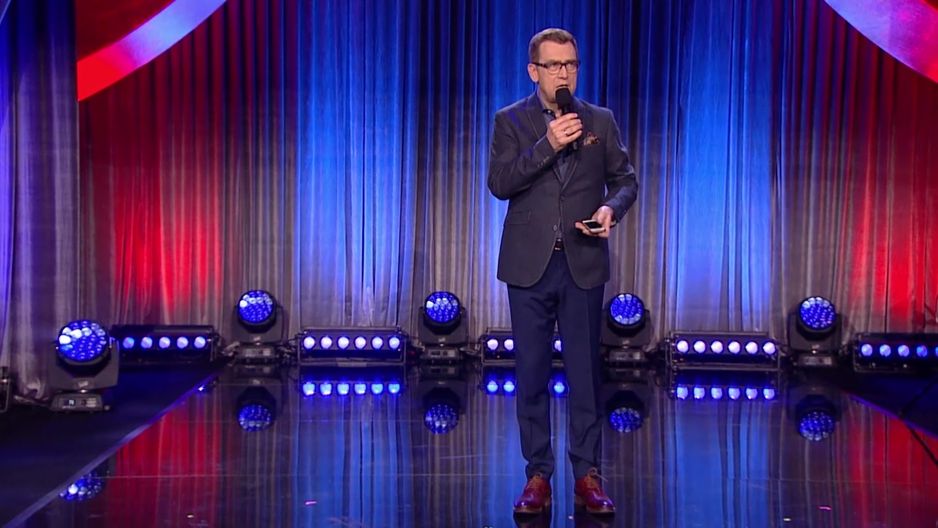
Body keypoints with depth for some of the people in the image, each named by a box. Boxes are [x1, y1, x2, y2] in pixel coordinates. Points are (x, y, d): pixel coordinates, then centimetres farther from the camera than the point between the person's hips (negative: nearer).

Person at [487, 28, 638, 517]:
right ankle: (537, 476, 12)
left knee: (585, 372, 3)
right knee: (532, 374, 4)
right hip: (529, 265, 0)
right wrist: (547, 146, -20)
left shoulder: (600, 121, 7)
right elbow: (499, 183, -10)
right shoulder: (510, 121, 2)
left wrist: (611, 207, -12)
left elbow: (625, 179, 10)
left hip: (583, 265, 1)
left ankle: (587, 476, 10)